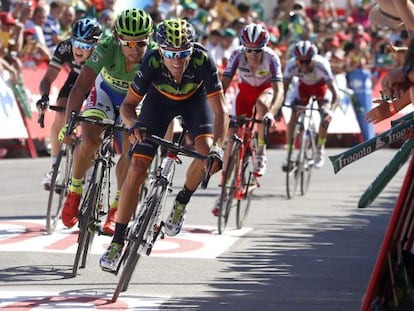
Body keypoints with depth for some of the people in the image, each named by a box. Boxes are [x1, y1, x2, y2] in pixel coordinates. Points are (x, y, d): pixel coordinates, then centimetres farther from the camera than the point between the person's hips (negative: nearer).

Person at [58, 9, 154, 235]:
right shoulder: (107, 49, -36)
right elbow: (80, 87, -40)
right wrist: (68, 123, -53)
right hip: (105, 91, -1)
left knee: (131, 150, -19)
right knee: (90, 141, -23)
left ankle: (116, 208, -2)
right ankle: (74, 190, 4)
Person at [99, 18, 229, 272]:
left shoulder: (203, 60, -37)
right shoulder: (152, 63, -35)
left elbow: (221, 111, -35)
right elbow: (128, 104, -23)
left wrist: (217, 148, -49)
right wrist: (133, 126, -44)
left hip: (194, 99, 0)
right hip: (160, 99, 0)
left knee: (207, 154, -26)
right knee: (137, 169, -11)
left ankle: (182, 203, 5)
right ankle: (117, 242, -4)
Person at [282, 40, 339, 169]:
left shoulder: (321, 65, -39)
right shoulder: (291, 65, -33)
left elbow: (335, 94, -42)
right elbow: (284, 87, -29)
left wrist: (331, 110, -58)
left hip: (321, 86, -2)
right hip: (303, 86, 2)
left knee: (326, 115, -24)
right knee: (292, 117, -16)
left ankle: (320, 149, -3)